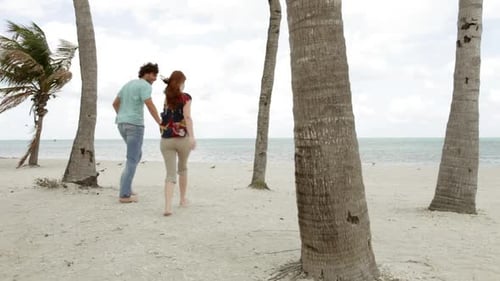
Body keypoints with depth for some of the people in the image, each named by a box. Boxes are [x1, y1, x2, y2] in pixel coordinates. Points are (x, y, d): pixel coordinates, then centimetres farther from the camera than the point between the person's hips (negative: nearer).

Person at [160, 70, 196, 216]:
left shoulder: (166, 97, 13)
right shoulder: (185, 97, -1)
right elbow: (187, 117, -15)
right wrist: (192, 136, -23)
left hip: (166, 140, 3)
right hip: (182, 138, -3)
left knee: (170, 174, -1)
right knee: (182, 169, 22)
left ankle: (168, 206, -20)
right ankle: (183, 199, 35)